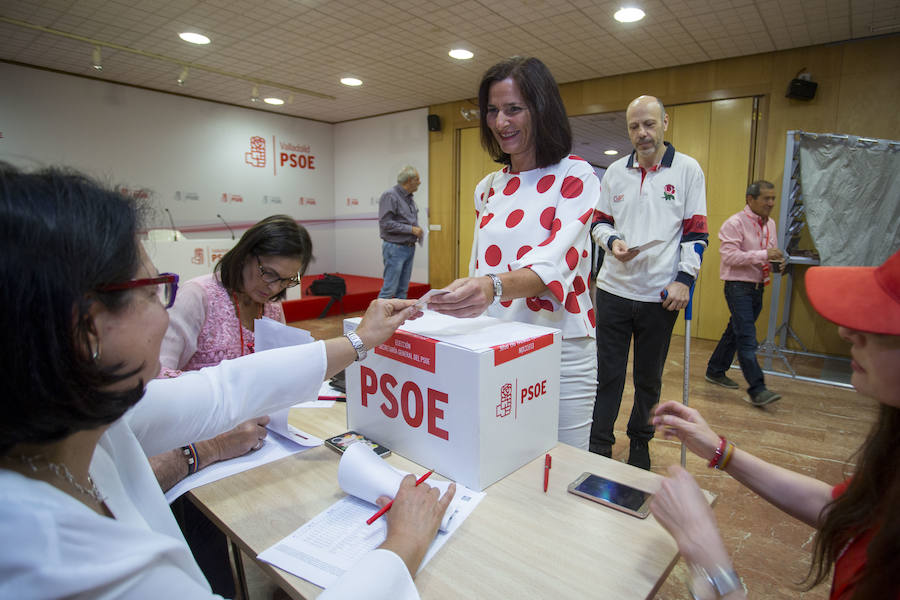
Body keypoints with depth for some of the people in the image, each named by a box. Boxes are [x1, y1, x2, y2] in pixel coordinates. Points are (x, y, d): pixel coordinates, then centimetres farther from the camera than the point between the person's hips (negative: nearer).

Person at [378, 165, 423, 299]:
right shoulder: (390, 196, -12)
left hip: (410, 248, 8)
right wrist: (411, 229, -17)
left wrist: (418, 230, 6)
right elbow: (385, 223, -19)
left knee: (402, 289, 10)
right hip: (395, 248, -8)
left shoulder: (409, 198, 15)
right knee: (389, 288, -8)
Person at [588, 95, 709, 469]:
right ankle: (598, 445, 16)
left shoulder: (687, 169, 3)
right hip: (614, 288, 2)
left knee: (649, 377, 12)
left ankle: (640, 444, 31)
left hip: (661, 294, -1)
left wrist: (684, 278, -10)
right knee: (607, 373, 4)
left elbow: (696, 232, 1)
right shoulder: (615, 171, 9)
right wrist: (613, 241, -9)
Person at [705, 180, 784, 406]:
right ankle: (757, 389, -9)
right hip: (738, 286, -8)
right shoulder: (735, 223, -11)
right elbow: (730, 255, -20)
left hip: (757, 287, 8)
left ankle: (715, 371, 29)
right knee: (747, 339, -10)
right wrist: (763, 255, -25)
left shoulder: (770, 224, 14)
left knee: (735, 332, 16)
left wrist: (778, 263, 4)